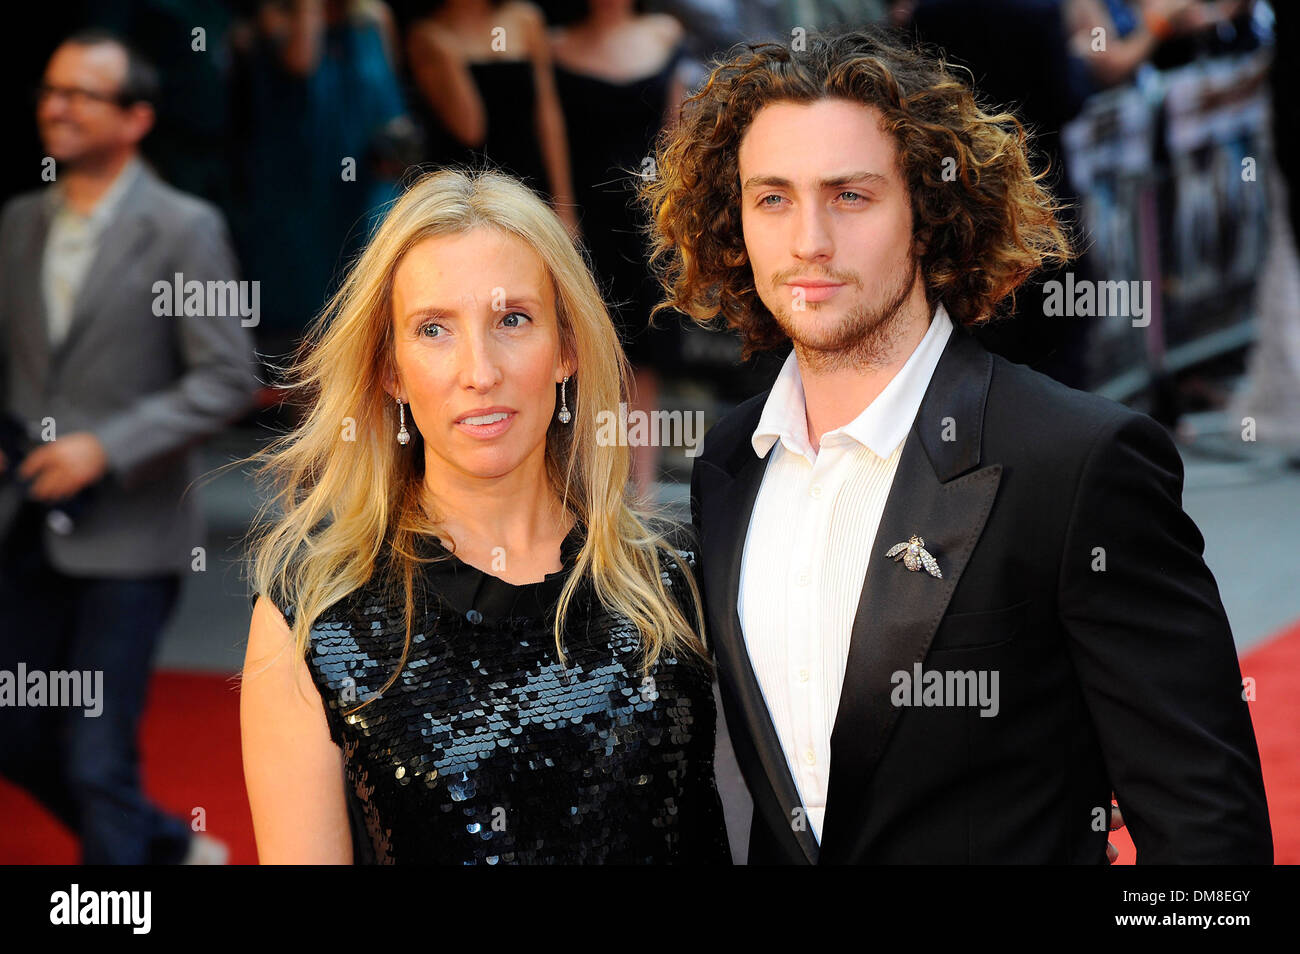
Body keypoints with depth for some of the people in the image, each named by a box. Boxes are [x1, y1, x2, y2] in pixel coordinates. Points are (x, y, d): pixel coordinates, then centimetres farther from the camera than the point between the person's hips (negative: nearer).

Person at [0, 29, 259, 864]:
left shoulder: (184, 230, -9)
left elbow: (229, 378, -13)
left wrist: (106, 447, -19)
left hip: (126, 537, -6)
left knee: (97, 759, -3)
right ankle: (170, 847, 35)